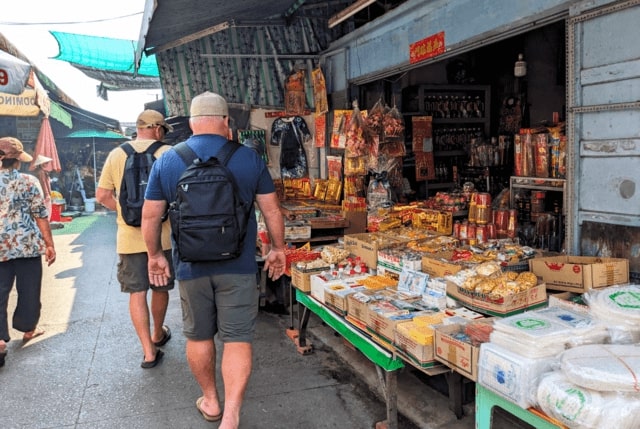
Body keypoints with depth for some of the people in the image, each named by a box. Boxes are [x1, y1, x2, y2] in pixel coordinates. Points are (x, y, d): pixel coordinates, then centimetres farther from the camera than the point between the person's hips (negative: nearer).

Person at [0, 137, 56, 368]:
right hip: (27, 245, -2)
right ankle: (28, 329, 31)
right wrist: (49, 244, 2)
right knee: (28, 289, 15)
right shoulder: (29, 181, -6)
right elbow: (41, 215, -5)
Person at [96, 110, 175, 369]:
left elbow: (102, 196, 3)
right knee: (160, 289, 18)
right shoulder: (168, 153, -7)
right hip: (160, 235, -1)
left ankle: (149, 352, 5)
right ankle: (158, 335, 38)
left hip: (128, 237, 1)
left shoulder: (116, 155, 2)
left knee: (136, 293, 7)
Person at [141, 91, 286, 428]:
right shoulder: (249, 158, -4)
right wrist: (278, 249, 12)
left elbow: (150, 216, 3)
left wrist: (154, 255, 16)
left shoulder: (166, 161, -1)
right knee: (237, 339, 5)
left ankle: (210, 402, 33)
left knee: (198, 336, 17)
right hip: (238, 265, -1)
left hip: (191, 265, 2)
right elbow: (272, 210, 0)